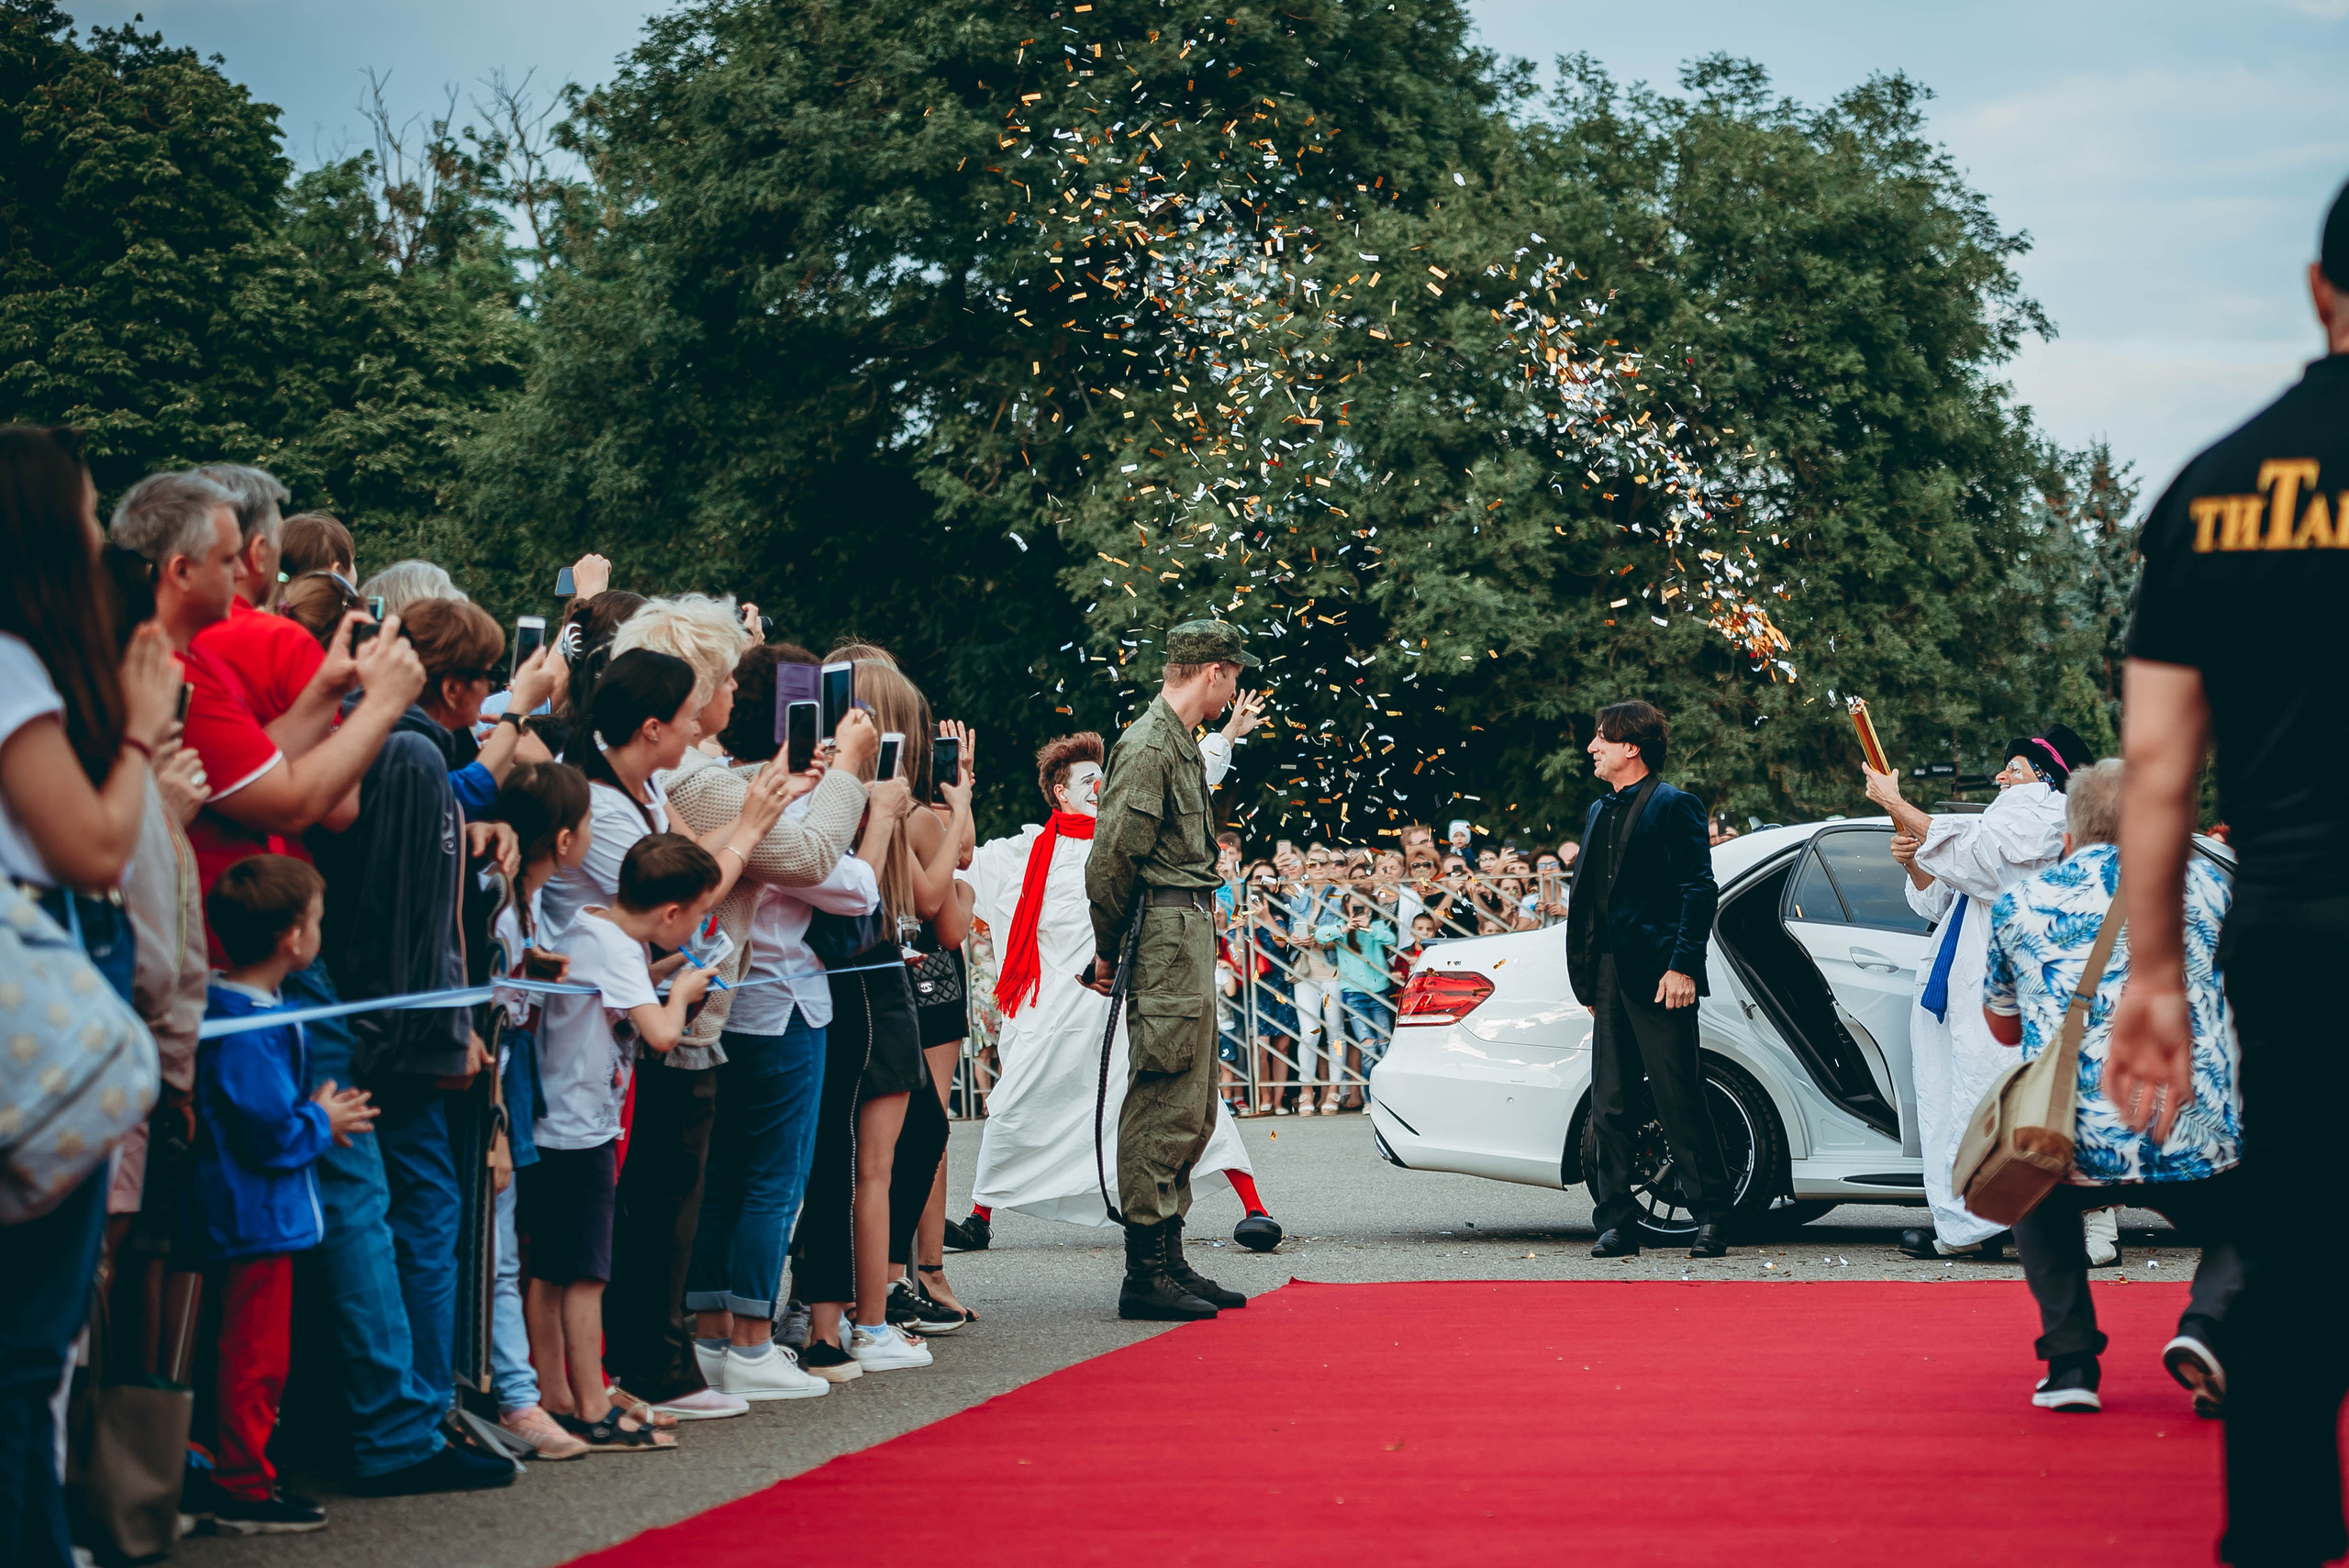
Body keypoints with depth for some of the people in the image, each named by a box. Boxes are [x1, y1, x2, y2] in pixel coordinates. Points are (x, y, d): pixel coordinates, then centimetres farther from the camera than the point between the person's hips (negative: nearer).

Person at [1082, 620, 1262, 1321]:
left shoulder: (1178, 744, 19)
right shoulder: (1148, 747, -14)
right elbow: (1111, 856, -17)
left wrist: (1113, 947, 14)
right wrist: (1110, 948, -7)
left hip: (1190, 940, 10)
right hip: (1169, 939, -10)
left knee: (1189, 1111, 13)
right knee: (1164, 1107, -9)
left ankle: (1169, 1263, 18)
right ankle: (1147, 1274, -6)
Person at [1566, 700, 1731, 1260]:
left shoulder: (1673, 806, -3)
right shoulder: (1600, 812, 20)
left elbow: (1698, 891, -9)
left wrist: (1683, 966, -17)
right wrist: (1588, 977, 14)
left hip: (1657, 977, -7)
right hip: (1610, 977, 7)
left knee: (1680, 1105, -5)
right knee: (1610, 1109, 5)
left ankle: (1710, 1219, 2)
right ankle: (1617, 1223, 9)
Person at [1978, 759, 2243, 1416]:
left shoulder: (2019, 903, 14)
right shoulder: (2207, 887, 13)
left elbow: (2004, 1028, 30)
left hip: (2071, 1152, 1)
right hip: (2199, 1149, -1)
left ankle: (2070, 1359, 18)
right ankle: (2207, 1322, -3)